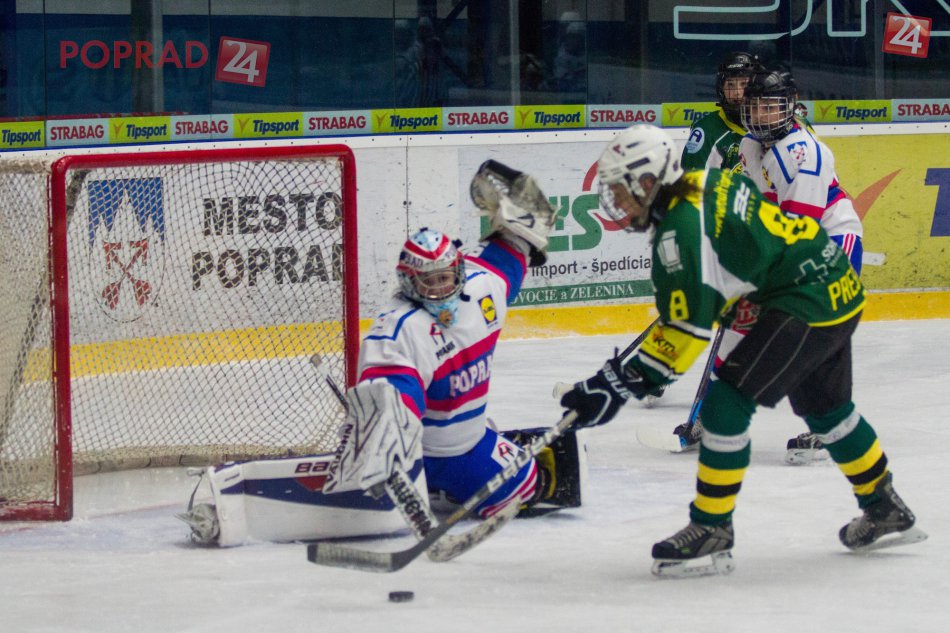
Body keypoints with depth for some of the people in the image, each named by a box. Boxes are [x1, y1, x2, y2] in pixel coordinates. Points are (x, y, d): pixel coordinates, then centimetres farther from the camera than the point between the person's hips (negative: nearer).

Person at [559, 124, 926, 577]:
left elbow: (688, 326, -23)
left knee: (726, 405, -10)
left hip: (807, 306, -11)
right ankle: (888, 514, 42)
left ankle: (710, 532, -4)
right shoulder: (710, 180, 6)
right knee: (824, 408, 27)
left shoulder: (682, 227, -21)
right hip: (838, 288, 11)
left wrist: (622, 383, -22)